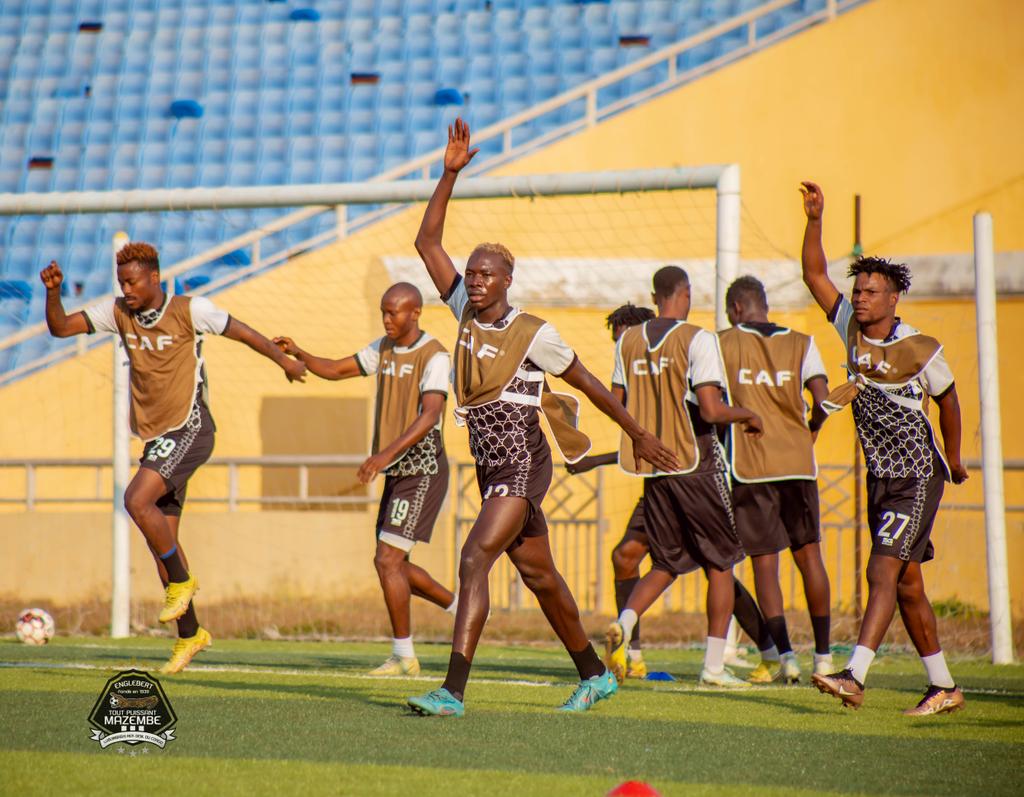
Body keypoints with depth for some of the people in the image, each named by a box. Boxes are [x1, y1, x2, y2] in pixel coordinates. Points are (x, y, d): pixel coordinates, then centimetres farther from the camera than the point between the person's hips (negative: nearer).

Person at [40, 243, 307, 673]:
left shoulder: (189, 310, -10)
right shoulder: (118, 312, 4)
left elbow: (241, 331, 1)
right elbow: (60, 327, 3)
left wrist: (284, 361, 10)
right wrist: (53, 292, -15)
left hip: (189, 428, -7)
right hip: (156, 436, 7)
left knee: (137, 500, -25)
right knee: (162, 537, 6)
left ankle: (181, 581, -5)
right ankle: (189, 634, 15)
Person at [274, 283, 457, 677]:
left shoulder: (434, 356, -15)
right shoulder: (384, 348, 11)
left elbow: (430, 416, -27)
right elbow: (334, 369, 14)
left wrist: (386, 454, -38)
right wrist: (298, 354, -5)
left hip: (423, 471, -9)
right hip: (397, 473, 9)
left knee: (387, 560, -13)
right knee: (394, 565, 13)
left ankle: (403, 656, -6)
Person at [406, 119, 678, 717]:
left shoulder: (534, 333, -10)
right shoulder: (467, 312, 6)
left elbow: (587, 382, 1)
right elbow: (428, 241, 6)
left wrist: (638, 435, 8)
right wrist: (450, 173, -1)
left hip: (522, 463, -7)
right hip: (492, 466, 7)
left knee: (475, 560, -20)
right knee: (538, 573, 16)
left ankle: (454, 691, -28)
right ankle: (596, 675, 30)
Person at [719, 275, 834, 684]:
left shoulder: (724, 343, 1)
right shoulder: (801, 344, 5)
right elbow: (822, 400, -4)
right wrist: (808, 433, 14)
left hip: (750, 466, -2)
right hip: (798, 464, 2)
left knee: (764, 562, 2)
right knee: (809, 554, 11)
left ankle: (783, 654, -8)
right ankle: (823, 655, 11)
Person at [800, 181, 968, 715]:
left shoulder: (920, 350, -11)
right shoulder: (851, 329, 2)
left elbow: (947, 398, 5)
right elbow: (814, 275, 2)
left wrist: (953, 460, 15)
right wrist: (814, 221, -10)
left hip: (917, 476, -6)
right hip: (880, 476, 6)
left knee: (883, 572, -17)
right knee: (907, 584, 8)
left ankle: (855, 675, -26)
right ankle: (943, 687, 16)